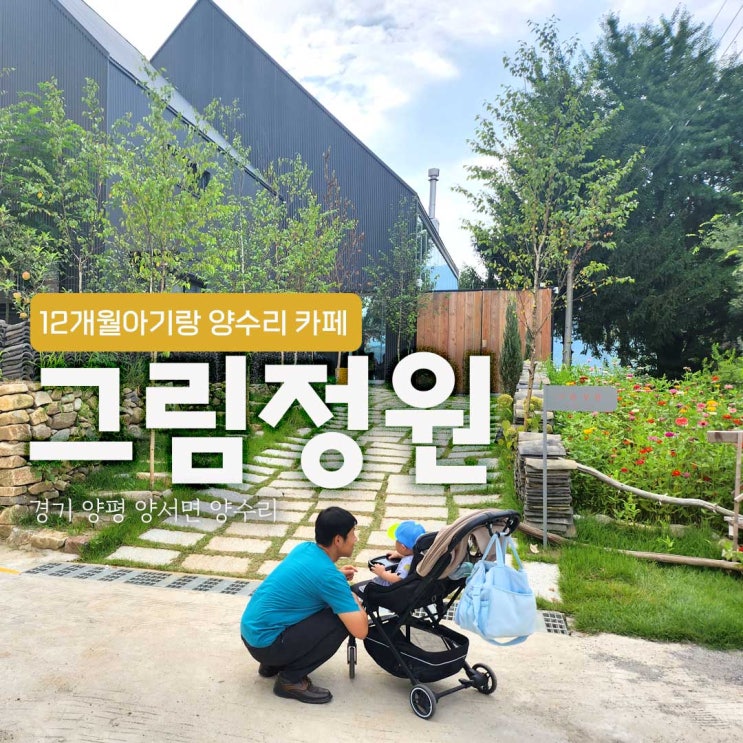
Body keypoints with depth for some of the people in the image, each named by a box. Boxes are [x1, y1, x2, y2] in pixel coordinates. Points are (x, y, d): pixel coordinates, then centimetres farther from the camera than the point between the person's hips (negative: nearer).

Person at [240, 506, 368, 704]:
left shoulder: (304, 548, 2)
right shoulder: (328, 576, -21)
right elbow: (360, 630, -20)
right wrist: (356, 602, 1)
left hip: (251, 630, 9)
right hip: (265, 642, -9)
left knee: (334, 608, 19)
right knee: (341, 620, -12)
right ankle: (291, 679, -2)